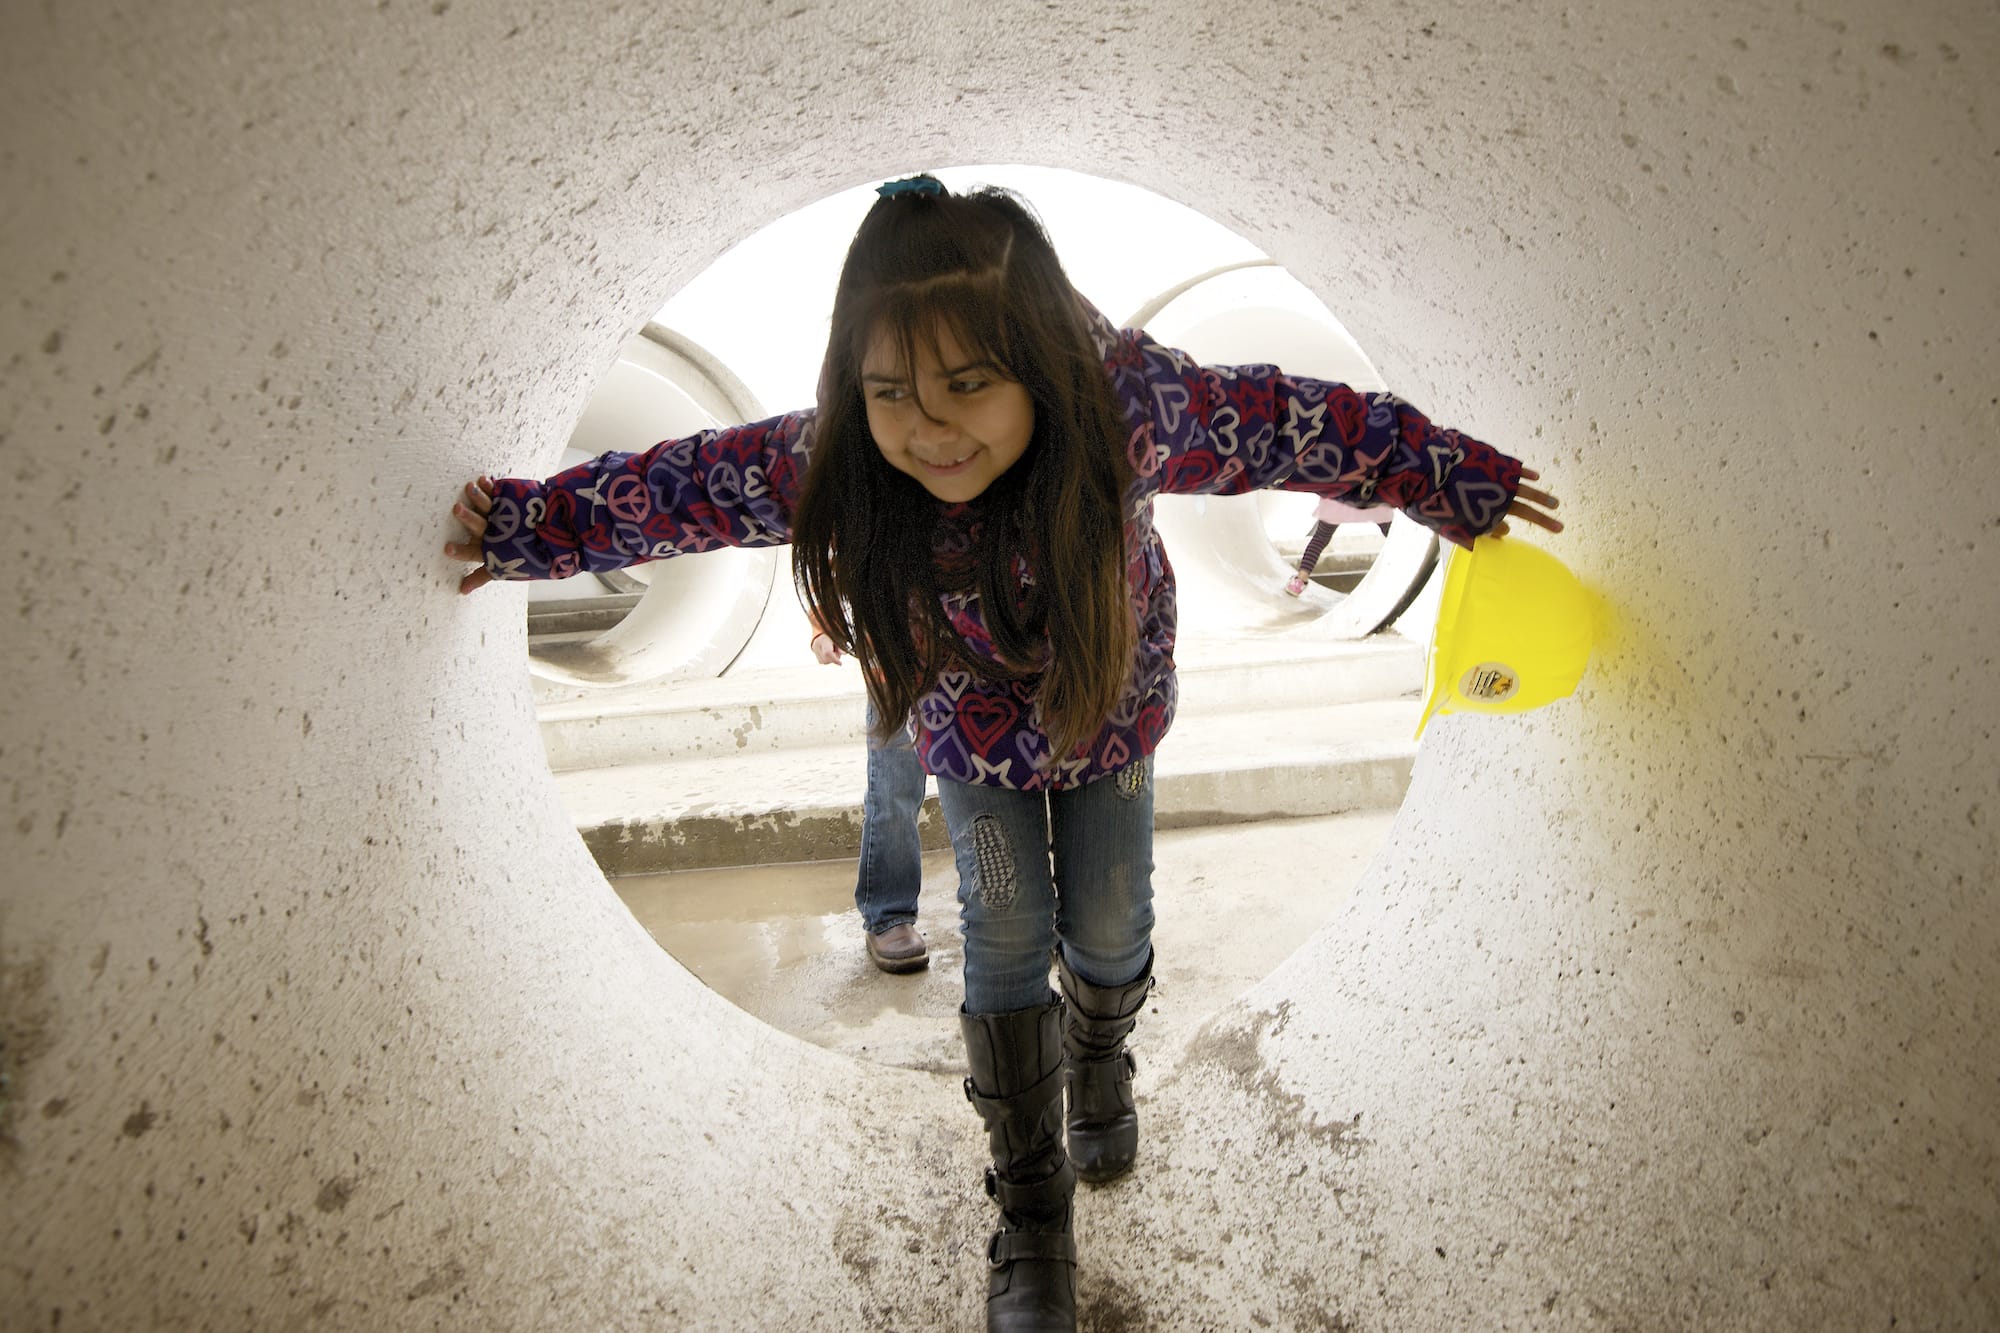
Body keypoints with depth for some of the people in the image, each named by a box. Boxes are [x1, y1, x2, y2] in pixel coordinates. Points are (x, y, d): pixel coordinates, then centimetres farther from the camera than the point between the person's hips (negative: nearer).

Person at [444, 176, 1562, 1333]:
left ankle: (1101, 1064, 50)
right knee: (1006, 941, 0)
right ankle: (1032, 1209, 20)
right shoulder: (828, 466, -33)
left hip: (1111, 704, 0)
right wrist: (525, 528, -5)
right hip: (973, 724, 0)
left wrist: (1456, 477, -13)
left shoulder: (1132, 408, -38)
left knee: (1109, 930, 12)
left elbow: (1289, 423, -24)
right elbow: (674, 488, -17)